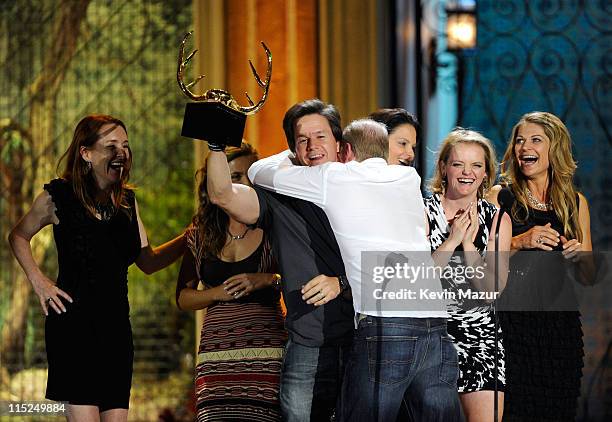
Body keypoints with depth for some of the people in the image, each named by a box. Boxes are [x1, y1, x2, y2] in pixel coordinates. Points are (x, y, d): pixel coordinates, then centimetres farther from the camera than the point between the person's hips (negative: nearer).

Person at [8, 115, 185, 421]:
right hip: (74, 321, -5)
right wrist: (38, 281, 1)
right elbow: (18, 237, 13)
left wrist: (187, 240, 0)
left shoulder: (127, 201, 11)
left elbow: (147, 261, 15)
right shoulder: (59, 197, -2)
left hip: (115, 324, 5)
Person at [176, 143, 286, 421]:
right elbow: (183, 297, 18)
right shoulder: (200, 234, 13)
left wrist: (268, 280, -13)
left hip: (266, 353, -2)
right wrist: (218, 293, 1)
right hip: (217, 354, 2)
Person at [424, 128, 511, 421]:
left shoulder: (497, 219, 6)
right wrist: (452, 241, -14)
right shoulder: (423, 212, -2)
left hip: (480, 335, 2)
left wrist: (469, 243, -12)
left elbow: (493, 288, -4)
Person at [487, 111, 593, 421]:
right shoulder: (501, 197, 4)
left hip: (560, 326, 3)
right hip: (511, 322, -3)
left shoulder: (575, 203, 12)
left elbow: (588, 278, 17)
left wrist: (579, 256, -3)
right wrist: (520, 242, -14)